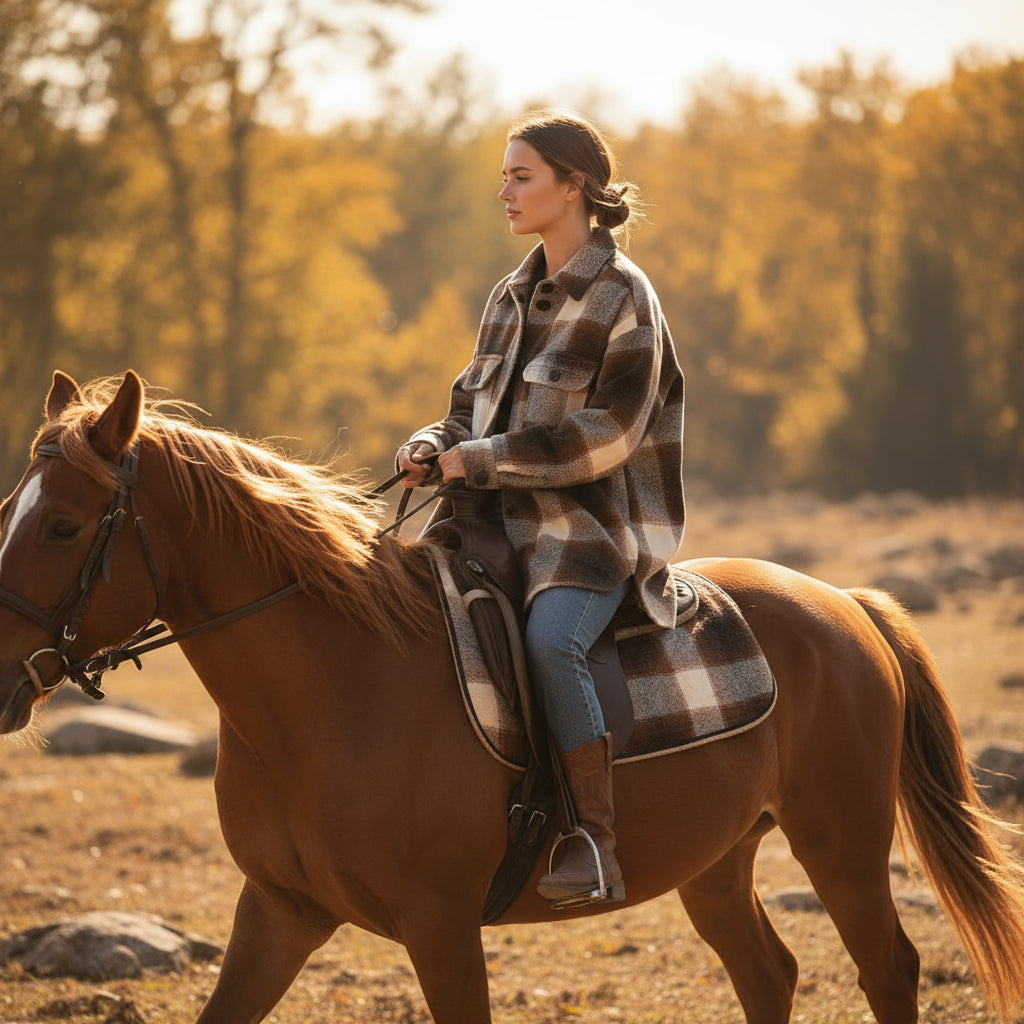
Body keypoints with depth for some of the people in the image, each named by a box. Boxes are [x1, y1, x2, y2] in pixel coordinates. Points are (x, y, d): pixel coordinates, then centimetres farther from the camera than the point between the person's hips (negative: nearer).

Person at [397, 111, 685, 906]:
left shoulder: (621, 297, -8)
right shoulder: (516, 296, 15)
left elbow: (606, 432, -15)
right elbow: (477, 403, 21)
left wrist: (482, 460, -15)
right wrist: (436, 448, -2)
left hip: (592, 522, -8)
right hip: (506, 516, 8)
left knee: (550, 639, -34)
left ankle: (598, 846, -28)